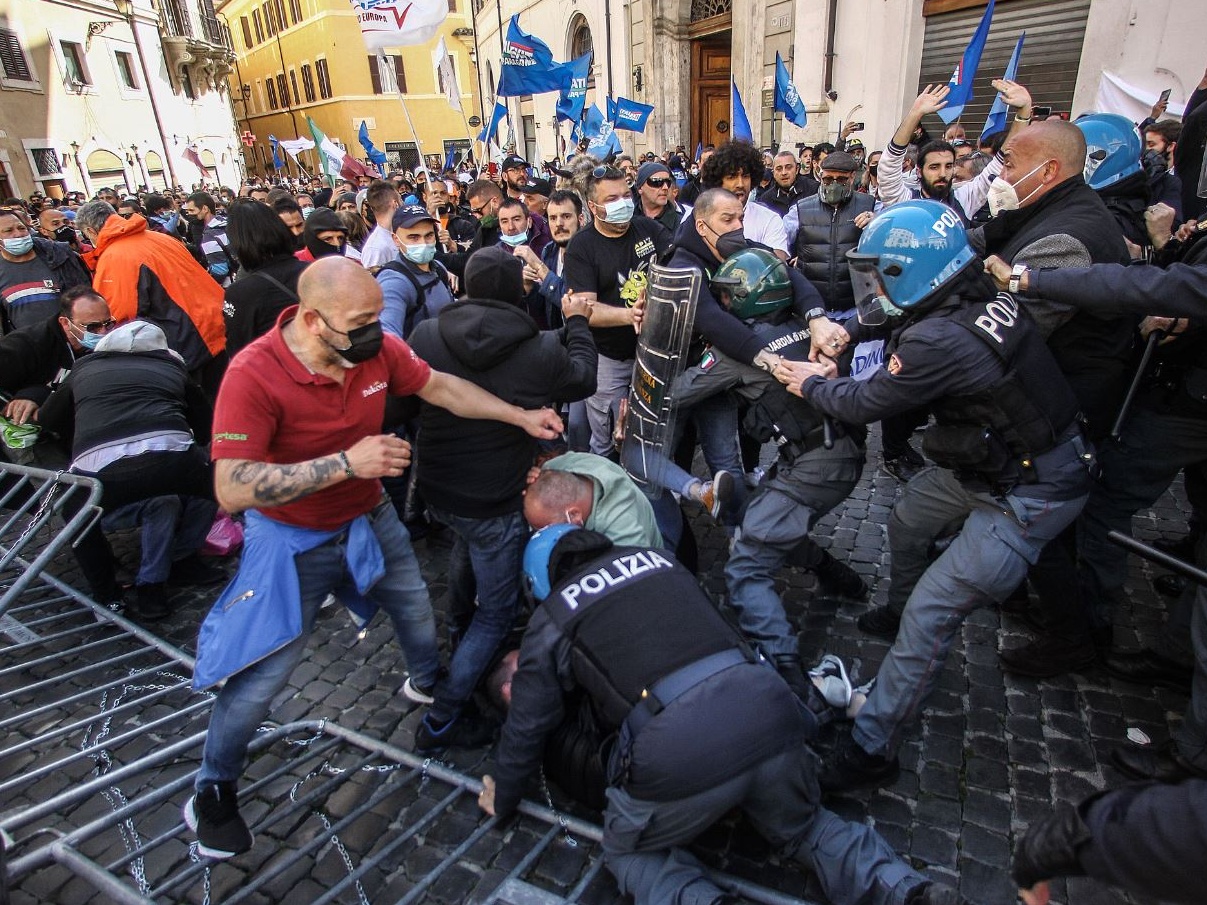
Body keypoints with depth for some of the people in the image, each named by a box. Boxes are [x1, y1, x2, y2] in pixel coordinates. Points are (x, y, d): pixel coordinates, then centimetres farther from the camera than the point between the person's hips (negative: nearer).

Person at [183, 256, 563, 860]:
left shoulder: (376, 349, -16)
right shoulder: (253, 375, -30)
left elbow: (441, 387, 0)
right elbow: (232, 490, -33)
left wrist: (522, 417, -1)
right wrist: (346, 462, -38)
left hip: (369, 521, 5)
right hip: (293, 540, -5)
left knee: (418, 613, 22)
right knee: (260, 676, 3)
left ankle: (429, 685, 56)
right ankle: (212, 790, 32)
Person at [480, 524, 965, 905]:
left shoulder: (550, 620, 12)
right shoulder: (656, 558, 21)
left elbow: (527, 727, 20)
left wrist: (503, 799, 37)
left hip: (678, 754, -4)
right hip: (766, 708, 5)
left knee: (628, 852, 26)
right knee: (803, 826, 32)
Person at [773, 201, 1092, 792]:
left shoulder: (939, 341, -31)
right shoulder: (981, 298, -5)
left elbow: (864, 404, -15)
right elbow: (902, 321, 17)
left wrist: (810, 384, 2)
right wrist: (849, 329, 5)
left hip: (1026, 497, -9)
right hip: (997, 458, 10)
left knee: (931, 615, -8)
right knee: (907, 522, 25)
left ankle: (871, 750, 2)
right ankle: (898, 609, 52)